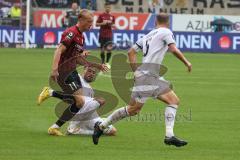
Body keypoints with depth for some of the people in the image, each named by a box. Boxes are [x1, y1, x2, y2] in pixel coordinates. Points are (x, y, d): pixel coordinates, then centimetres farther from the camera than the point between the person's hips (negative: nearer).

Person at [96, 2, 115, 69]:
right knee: (102, 50, 3)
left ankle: (107, 62, 9)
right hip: (102, 35, -1)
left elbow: (113, 25, 14)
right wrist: (103, 23, -15)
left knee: (109, 49, -9)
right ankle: (103, 63, 16)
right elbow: (96, 24, 0)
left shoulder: (112, 16, 5)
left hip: (109, 35, 2)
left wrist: (111, 24, -8)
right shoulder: (101, 15, -2)